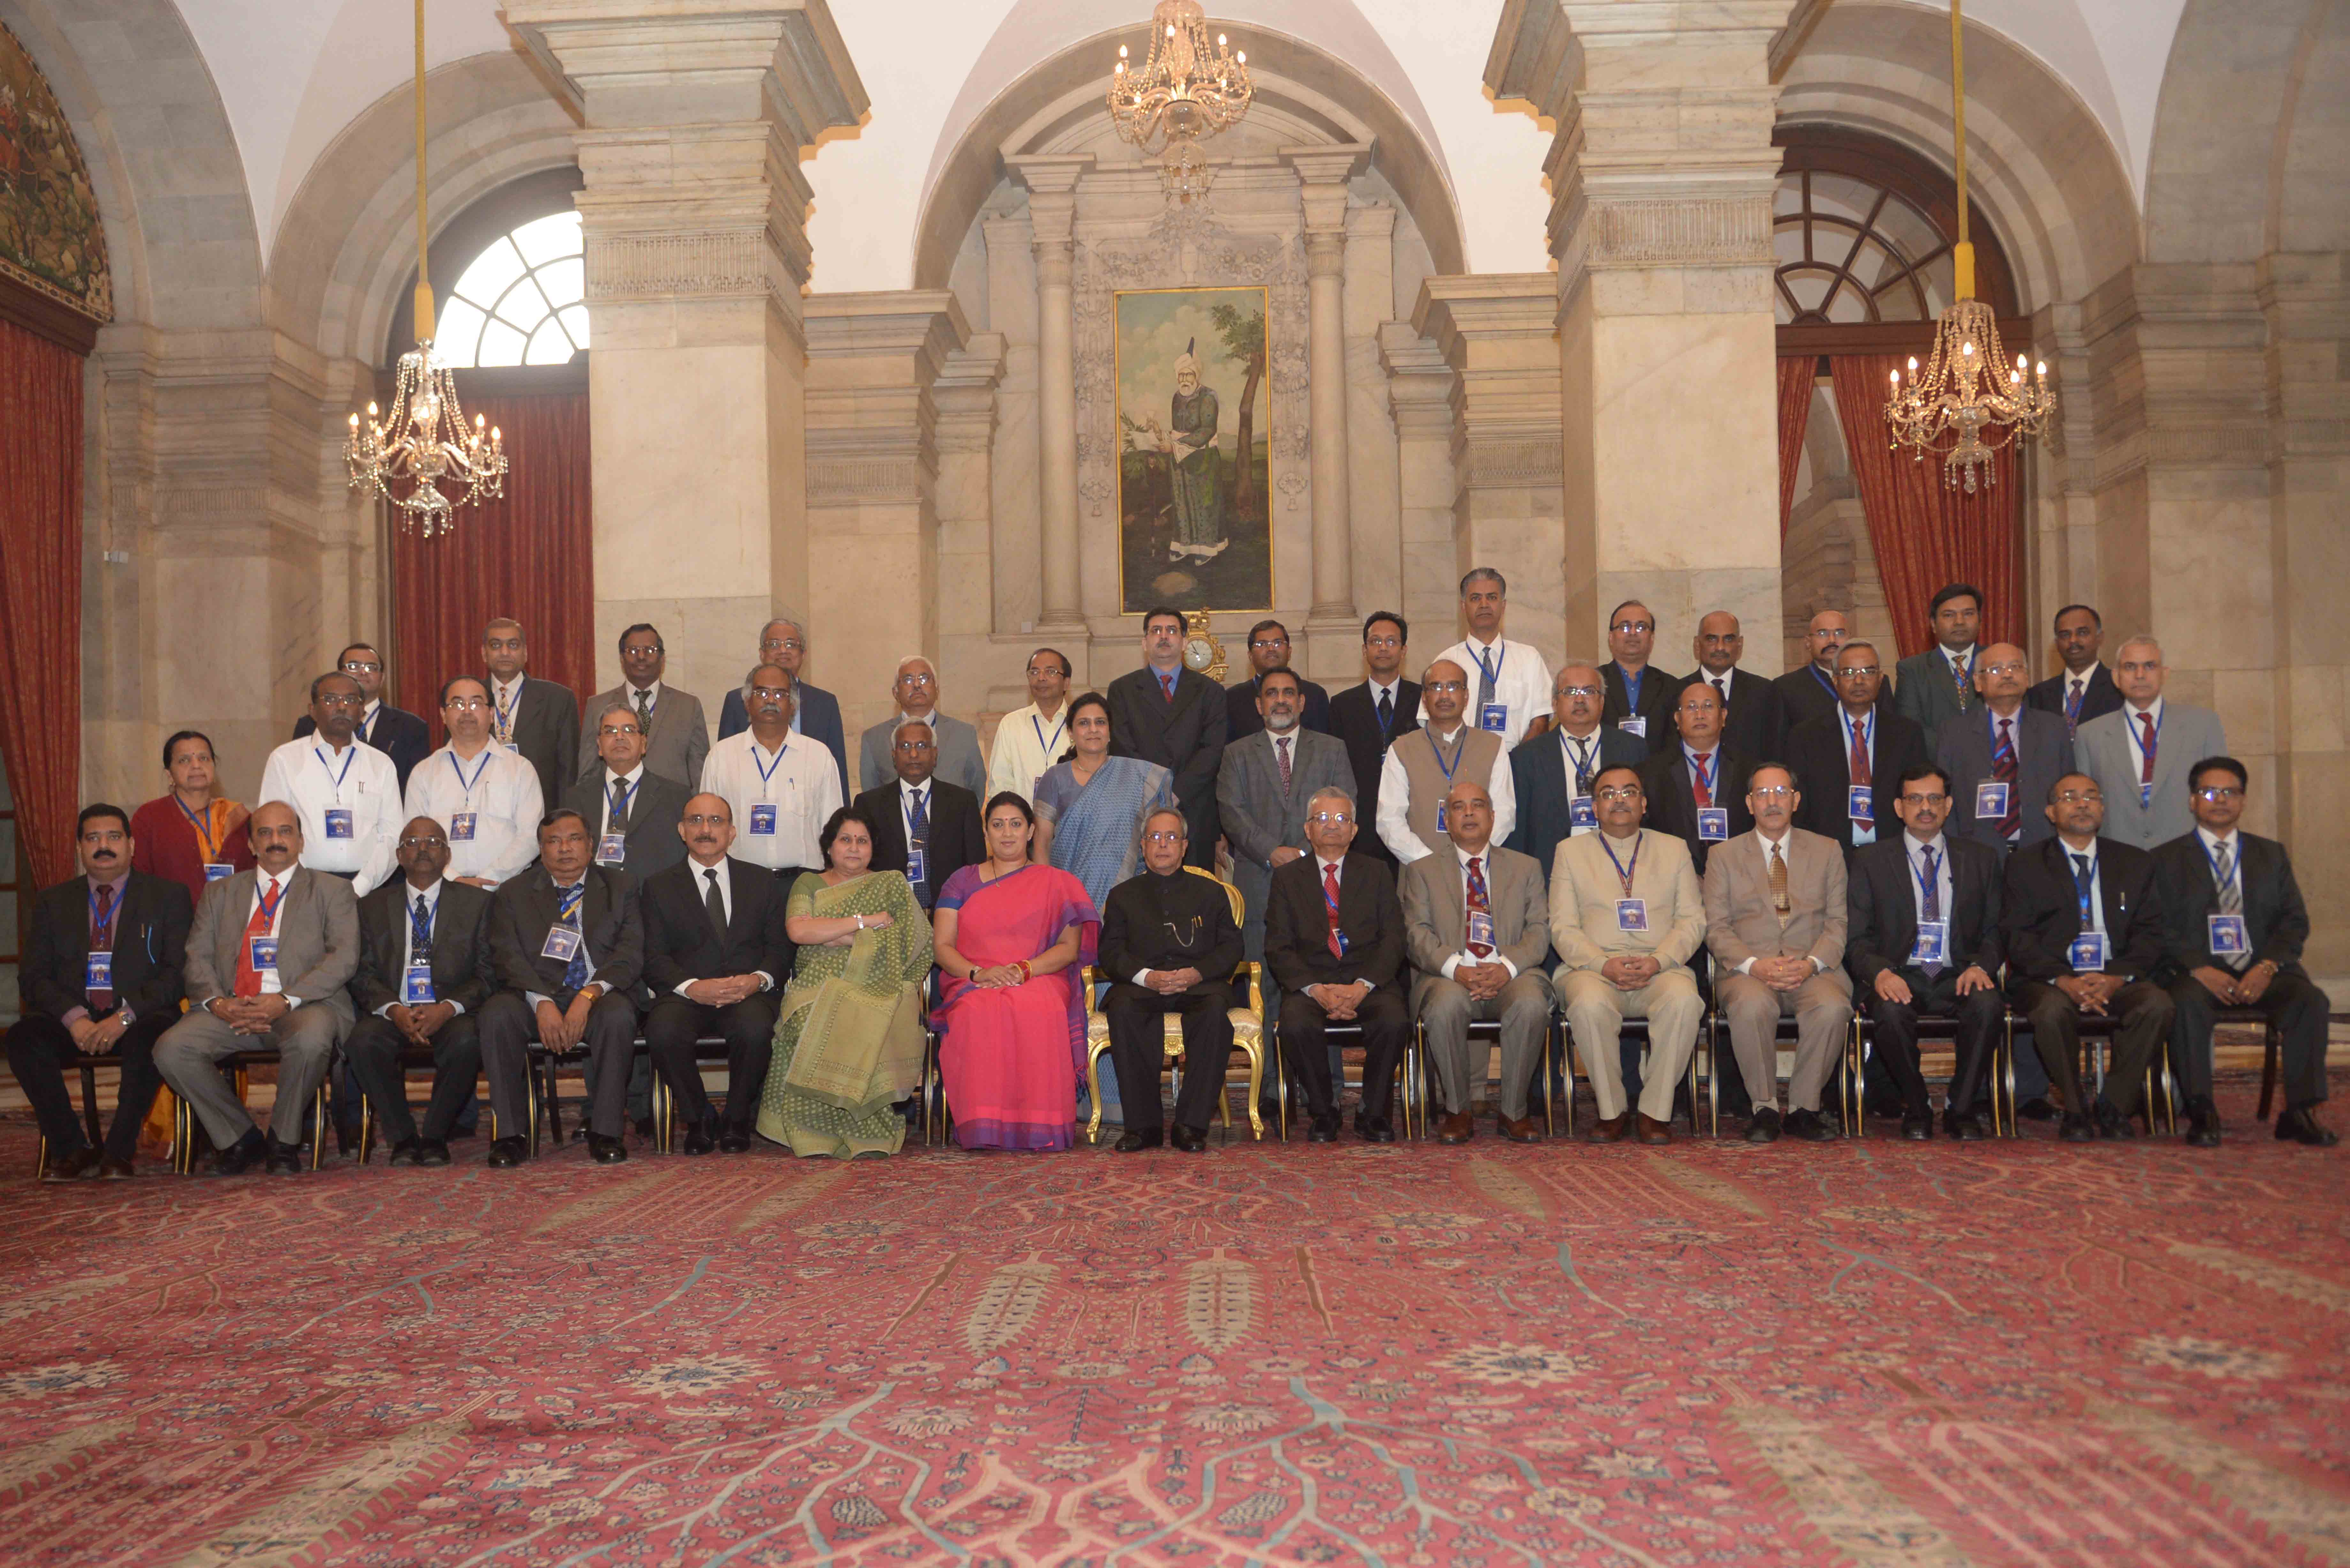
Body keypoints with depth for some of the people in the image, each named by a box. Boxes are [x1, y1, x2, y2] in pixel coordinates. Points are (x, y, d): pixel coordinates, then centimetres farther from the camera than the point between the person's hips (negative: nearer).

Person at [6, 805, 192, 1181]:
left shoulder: (167, 896, 9)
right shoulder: (53, 902, 16)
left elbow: (178, 970, -2)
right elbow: (33, 976, 7)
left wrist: (125, 1016, -16)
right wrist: (74, 1018, -13)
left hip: (139, 1018, -3)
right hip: (72, 1019, 3)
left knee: (153, 1036, -36)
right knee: (23, 1036, -28)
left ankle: (120, 1150, -20)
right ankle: (72, 1150, -15)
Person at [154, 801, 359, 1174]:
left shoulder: (332, 891, 13)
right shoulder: (220, 893, 24)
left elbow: (344, 958, -1)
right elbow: (197, 957, 13)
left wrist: (286, 1000, -15)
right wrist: (217, 1002, -10)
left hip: (304, 1005, -3)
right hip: (231, 1009, 4)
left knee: (309, 1041, -37)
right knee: (171, 1049, -23)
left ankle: (284, 1140, -11)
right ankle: (240, 1138, -3)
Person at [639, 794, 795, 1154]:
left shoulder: (763, 883, 17)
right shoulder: (659, 887, 14)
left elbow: (781, 948, 9)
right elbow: (654, 959, 4)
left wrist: (759, 979, -13)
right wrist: (692, 987, -16)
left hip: (748, 993, 0)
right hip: (686, 995, 0)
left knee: (756, 1029, -35)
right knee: (663, 1031, -33)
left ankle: (737, 1120, -7)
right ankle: (698, 1119, -7)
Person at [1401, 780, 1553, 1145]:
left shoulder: (1526, 868, 19)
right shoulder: (1422, 871, 15)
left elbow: (1539, 931, 7)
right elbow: (1417, 935, 2)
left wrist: (1507, 967, -14)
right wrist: (1457, 970, -17)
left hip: (1510, 975, 1)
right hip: (1449, 977, -1)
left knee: (1531, 1005, -33)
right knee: (1445, 1006, -35)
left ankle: (1513, 1110, -14)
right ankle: (1458, 1110, -15)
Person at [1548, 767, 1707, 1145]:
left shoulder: (1675, 849, 19)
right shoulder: (1571, 851, 15)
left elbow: (1693, 921, 9)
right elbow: (1563, 928, 6)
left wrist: (1658, 961, -11)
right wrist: (1605, 965, -13)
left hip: (1661, 969, 1)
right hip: (1593, 969, -1)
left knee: (1684, 1000, -34)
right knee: (1589, 1005, -36)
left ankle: (1655, 1110, -19)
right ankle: (1612, 1110, -17)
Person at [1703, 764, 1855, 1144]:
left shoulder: (1827, 851, 16)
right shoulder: (1724, 857, 13)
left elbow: (1837, 921, 9)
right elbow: (1717, 928, 4)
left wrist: (1811, 964, -11)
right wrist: (1754, 965, -15)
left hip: (1813, 968, 1)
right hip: (1748, 968, -1)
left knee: (1832, 1008, -33)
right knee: (1752, 1007, -36)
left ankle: (1804, 1109, -14)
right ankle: (1765, 1108, -16)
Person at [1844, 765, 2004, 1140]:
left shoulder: (1981, 859, 15)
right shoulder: (1870, 862, 9)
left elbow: (1995, 930, 12)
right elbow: (1857, 940, 3)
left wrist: (1981, 966, -10)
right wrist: (1880, 973, -18)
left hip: (1957, 976, 2)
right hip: (1900, 977, -1)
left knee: (1988, 1005, -32)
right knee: (1892, 1012, -35)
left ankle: (1961, 1110, -13)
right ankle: (1916, 1110, -11)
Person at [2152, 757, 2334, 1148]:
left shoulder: (2271, 855, 19)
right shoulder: (2168, 859, 10)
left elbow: (2295, 921, 9)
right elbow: (2163, 929, 0)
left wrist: (2267, 967, -10)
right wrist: (2200, 970, -17)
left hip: (2262, 971, 3)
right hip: (2198, 971, -2)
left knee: (2310, 999, -28)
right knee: (2188, 1003, -35)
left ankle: (2299, 1112, -21)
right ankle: (2201, 1113, -27)